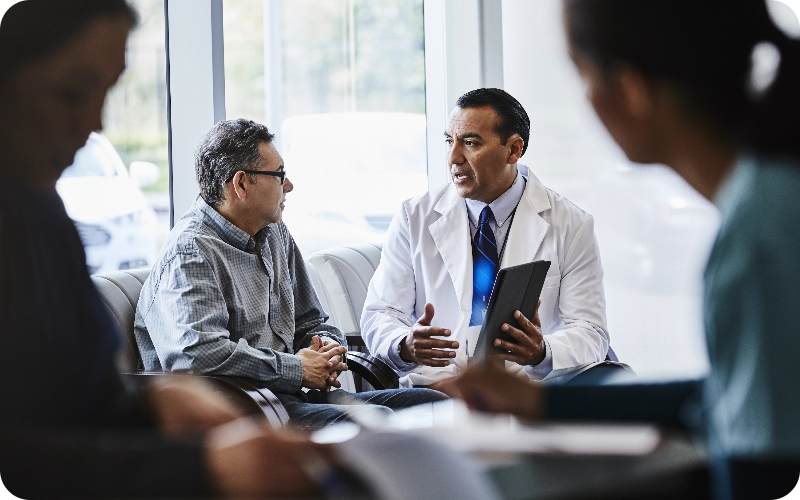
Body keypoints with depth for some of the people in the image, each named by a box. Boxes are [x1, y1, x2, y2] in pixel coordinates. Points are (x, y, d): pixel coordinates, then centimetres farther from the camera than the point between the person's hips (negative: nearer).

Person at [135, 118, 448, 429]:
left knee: (432, 403, -7)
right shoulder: (190, 252, -11)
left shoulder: (275, 234, 20)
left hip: (290, 397, 9)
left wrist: (326, 348, 3)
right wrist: (296, 369, -17)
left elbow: (310, 321, 30)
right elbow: (196, 353, -28)